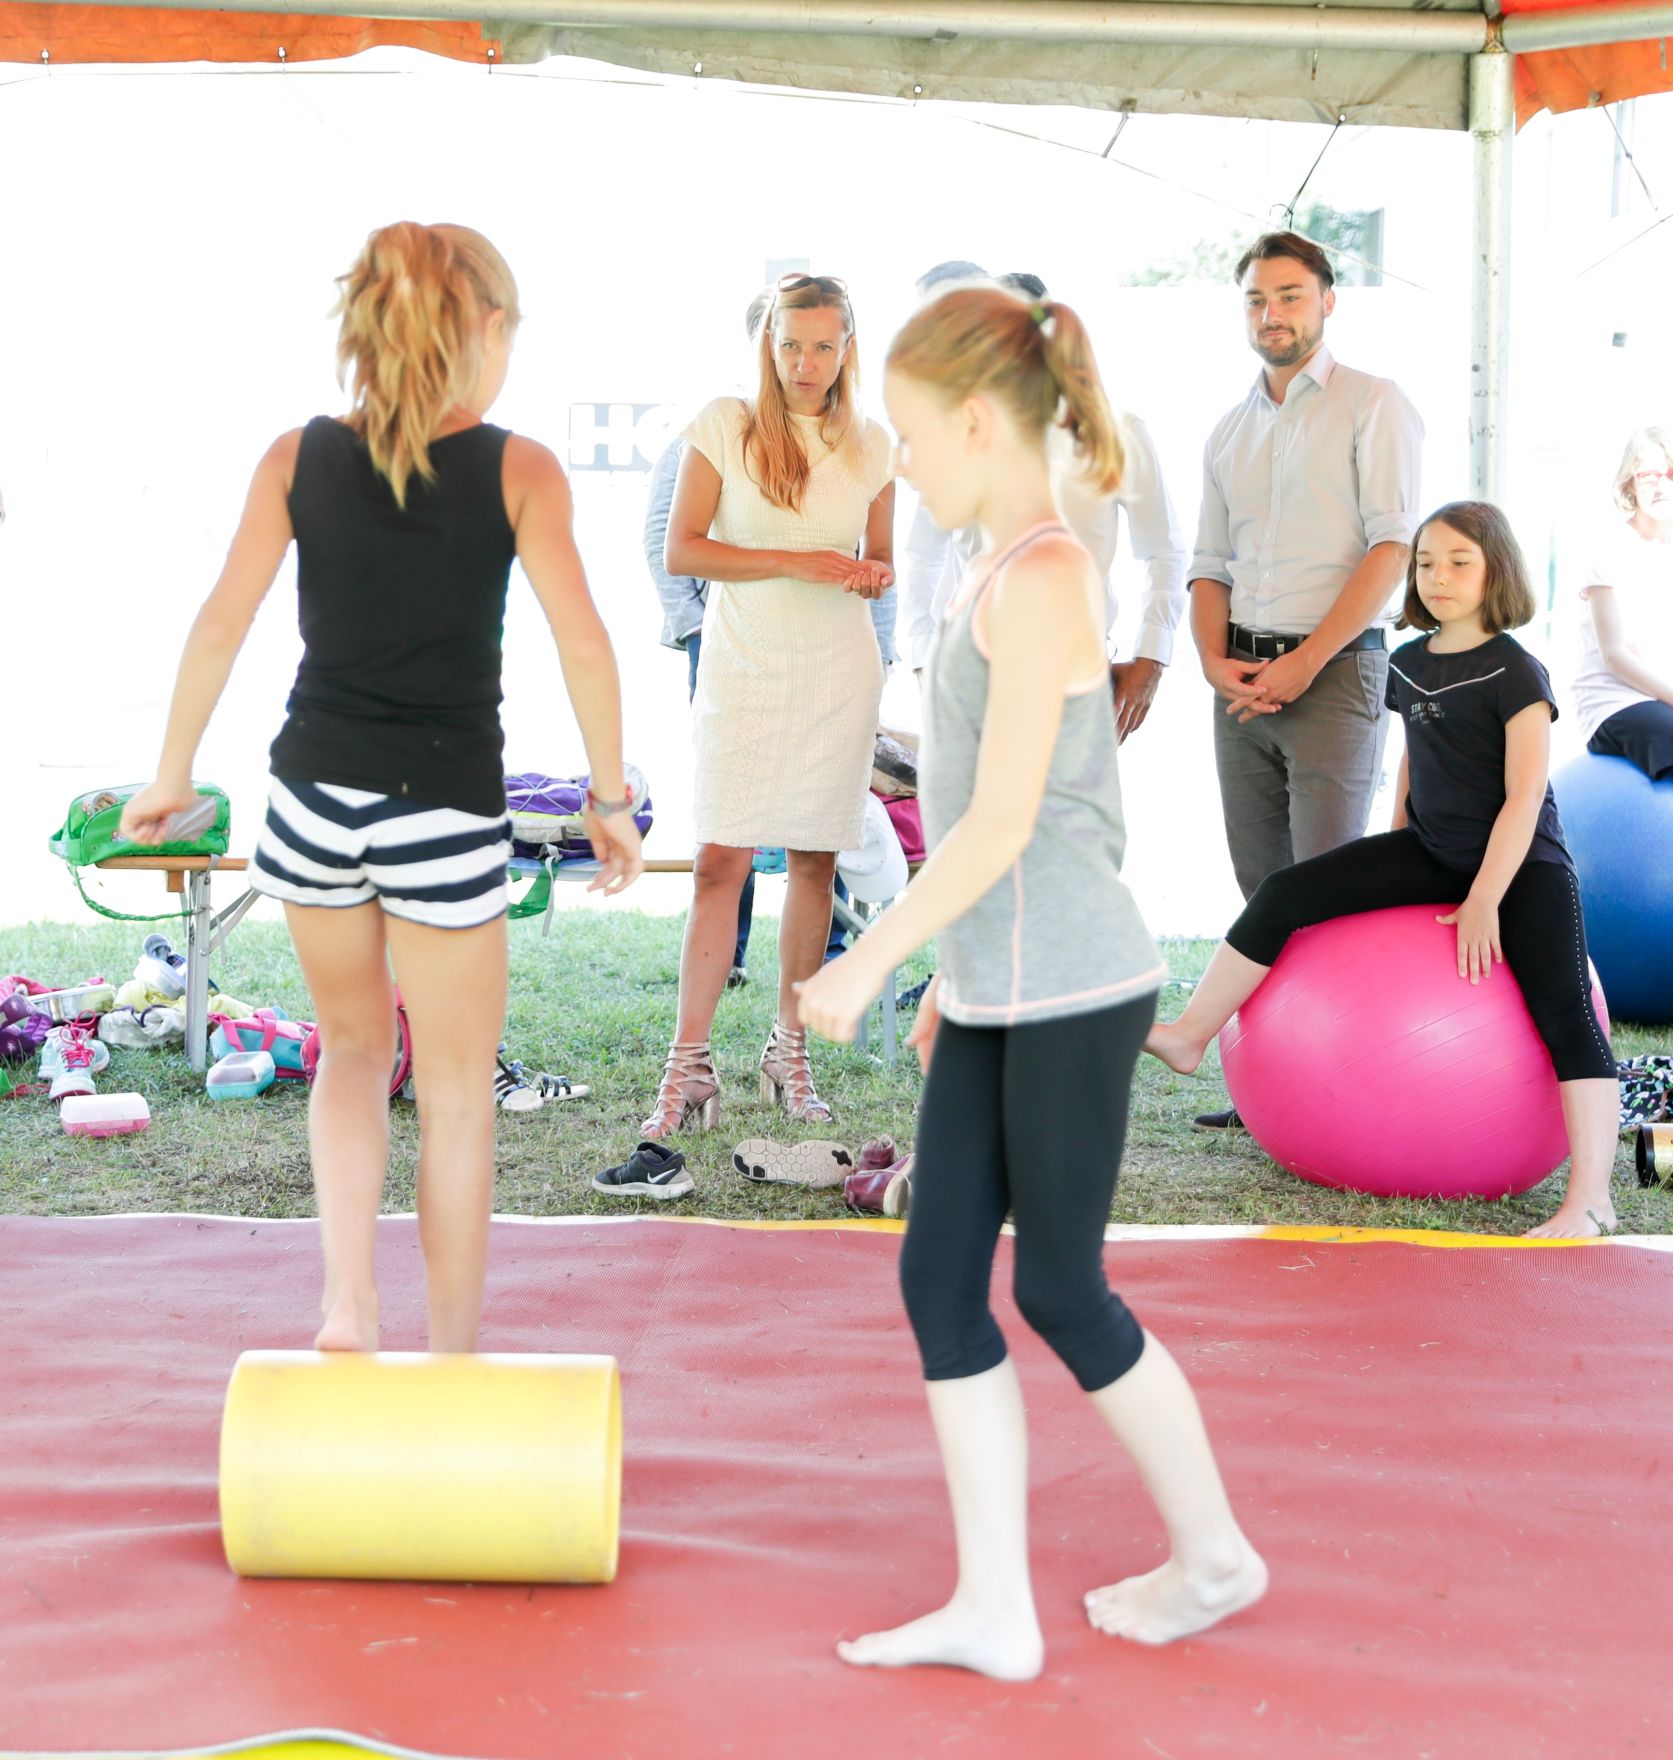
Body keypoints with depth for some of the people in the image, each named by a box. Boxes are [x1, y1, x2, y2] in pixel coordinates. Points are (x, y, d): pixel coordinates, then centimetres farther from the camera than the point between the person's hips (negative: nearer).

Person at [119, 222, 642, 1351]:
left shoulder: (299, 457, 2)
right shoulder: (519, 471, -4)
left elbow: (224, 620, 0)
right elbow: (584, 644, -10)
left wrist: (173, 773, 8)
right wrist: (611, 800, 0)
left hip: (314, 794, 3)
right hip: (447, 812, -3)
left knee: (355, 1049, 25)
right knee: (457, 1096, 12)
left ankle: (348, 1303, 9)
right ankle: (452, 1364, 21)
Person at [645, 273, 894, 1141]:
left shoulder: (871, 446, 6)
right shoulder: (723, 424, -3)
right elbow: (680, 550, -9)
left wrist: (874, 575, -8)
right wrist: (797, 562, -18)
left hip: (837, 676, 3)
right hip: (742, 670, -3)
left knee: (813, 863, 7)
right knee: (720, 862, -8)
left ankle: (790, 1052, 19)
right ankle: (689, 1068, -6)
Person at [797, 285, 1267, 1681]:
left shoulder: (1041, 578, -16)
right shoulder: (1023, 571, 12)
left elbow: (1001, 821, -20)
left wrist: (869, 963, -14)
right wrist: (949, 972, 21)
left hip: (1068, 996, -9)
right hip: (999, 996, 9)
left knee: (1062, 1292, 3)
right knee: (941, 1277, 7)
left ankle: (1215, 1554, 24)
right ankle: (994, 1607, 13)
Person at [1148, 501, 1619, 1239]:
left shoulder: (1514, 672, -13)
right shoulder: (1408, 666, 6)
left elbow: (1525, 795, -17)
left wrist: (1484, 900, -20)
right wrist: (1391, 865, 17)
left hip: (1522, 862, -6)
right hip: (1430, 853, 6)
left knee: (1563, 1010, -20)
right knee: (1286, 893, -10)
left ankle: (1589, 1199, -24)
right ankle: (1189, 1036, -4)